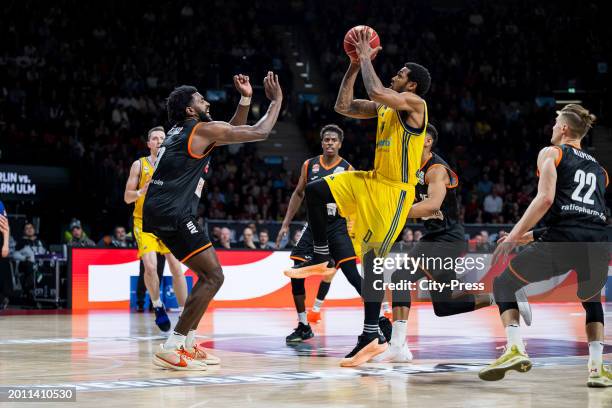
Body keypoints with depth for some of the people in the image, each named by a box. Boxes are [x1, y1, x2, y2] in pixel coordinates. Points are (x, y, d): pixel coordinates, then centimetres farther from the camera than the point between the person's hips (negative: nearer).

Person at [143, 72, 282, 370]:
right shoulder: (202, 129, -5)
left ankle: (188, 343, 18)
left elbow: (234, 132, 35)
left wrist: (246, 99, 28)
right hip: (173, 213, -10)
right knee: (213, 277, -9)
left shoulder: (183, 132, 23)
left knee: (208, 275, 18)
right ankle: (170, 349, -14)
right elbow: (259, 132, -3)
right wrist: (276, 100, 10)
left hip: (161, 212, 10)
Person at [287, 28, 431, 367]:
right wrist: (355, 64, 8)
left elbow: (375, 91, -29)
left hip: (394, 191, -8)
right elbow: (343, 106, 13)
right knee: (315, 190, 0)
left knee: (373, 257, -10)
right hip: (372, 181, 8)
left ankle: (371, 334, -4)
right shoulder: (384, 107, 13)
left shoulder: (415, 104, -12)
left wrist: (367, 58, -13)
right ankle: (322, 258, 10)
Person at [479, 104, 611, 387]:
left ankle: (515, 348, -4)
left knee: (505, 284, 16)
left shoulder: (551, 153, 13)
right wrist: (530, 236, 35)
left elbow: (546, 199, -4)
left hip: (563, 241, -5)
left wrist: (514, 236, -3)